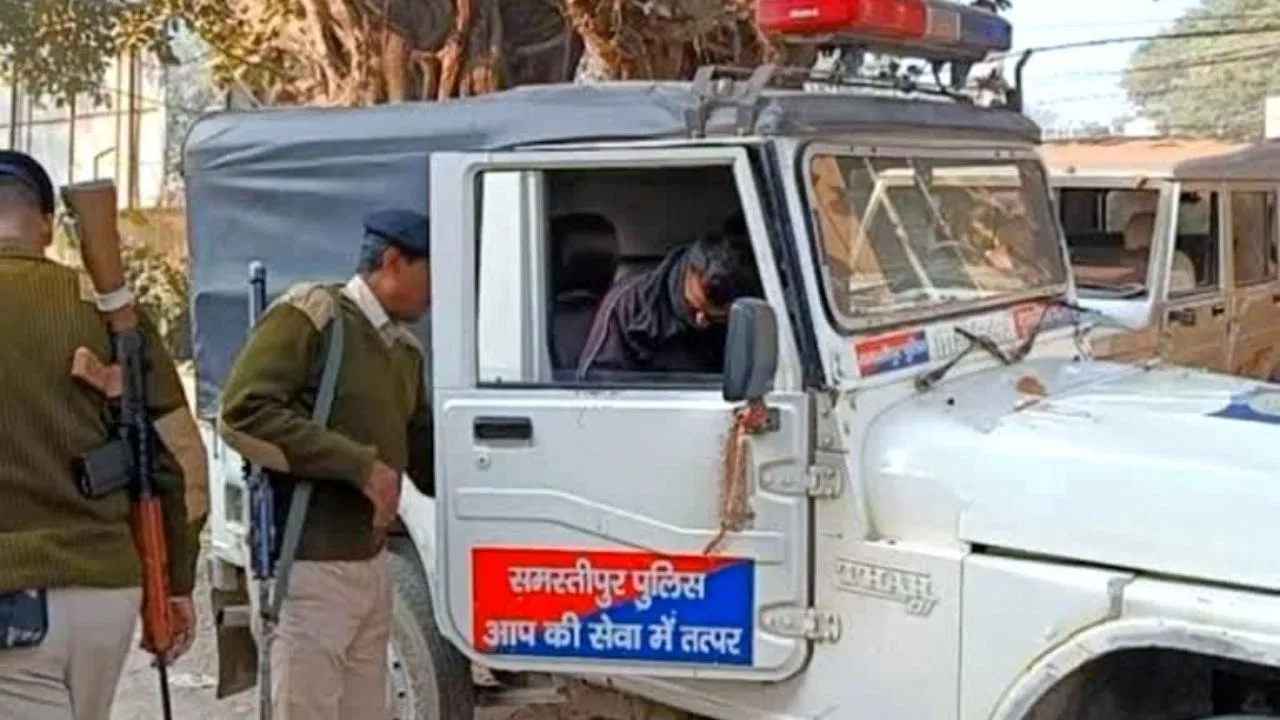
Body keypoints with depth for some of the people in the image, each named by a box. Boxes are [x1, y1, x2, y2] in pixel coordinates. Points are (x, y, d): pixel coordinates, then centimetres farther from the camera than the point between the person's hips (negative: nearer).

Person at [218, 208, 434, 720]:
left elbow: (425, 456, 23)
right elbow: (243, 413, -19)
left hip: (371, 563, 8)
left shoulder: (406, 348, 16)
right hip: (310, 566, -8)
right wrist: (359, 465, -20)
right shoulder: (310, 315, -8)